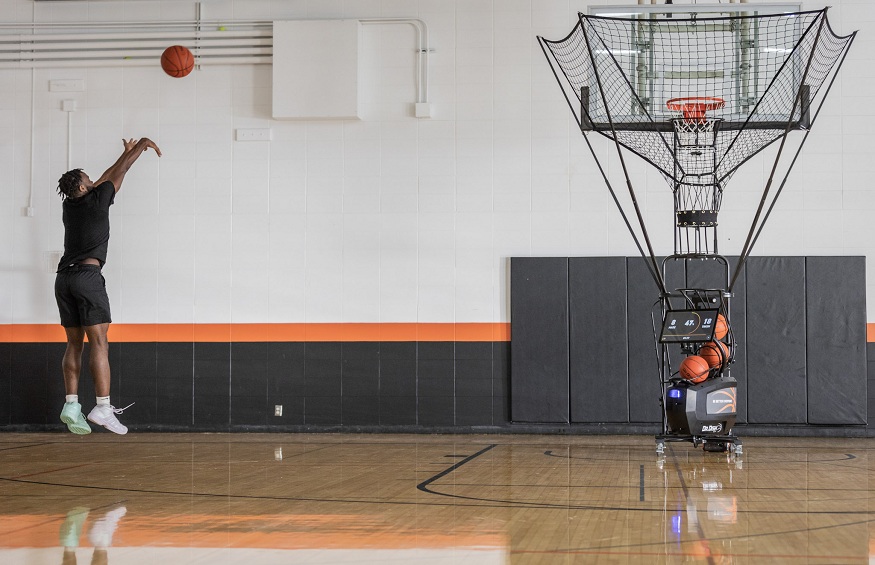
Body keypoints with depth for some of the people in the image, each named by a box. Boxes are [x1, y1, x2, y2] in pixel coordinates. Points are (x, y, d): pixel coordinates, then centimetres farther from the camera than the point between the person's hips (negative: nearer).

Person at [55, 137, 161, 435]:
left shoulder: (70, 205, 18)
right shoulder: (96, 200, 1)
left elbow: (105, 178, 31)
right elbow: (120, 172, 14)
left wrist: (126, 153, 41)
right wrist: (142, 145, 28)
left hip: (64, 277, 7)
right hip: (87, 275, -7)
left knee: (74, 344, 8)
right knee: (99, 343, -10)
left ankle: (71, 404, -1)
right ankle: (103, 407, -18)